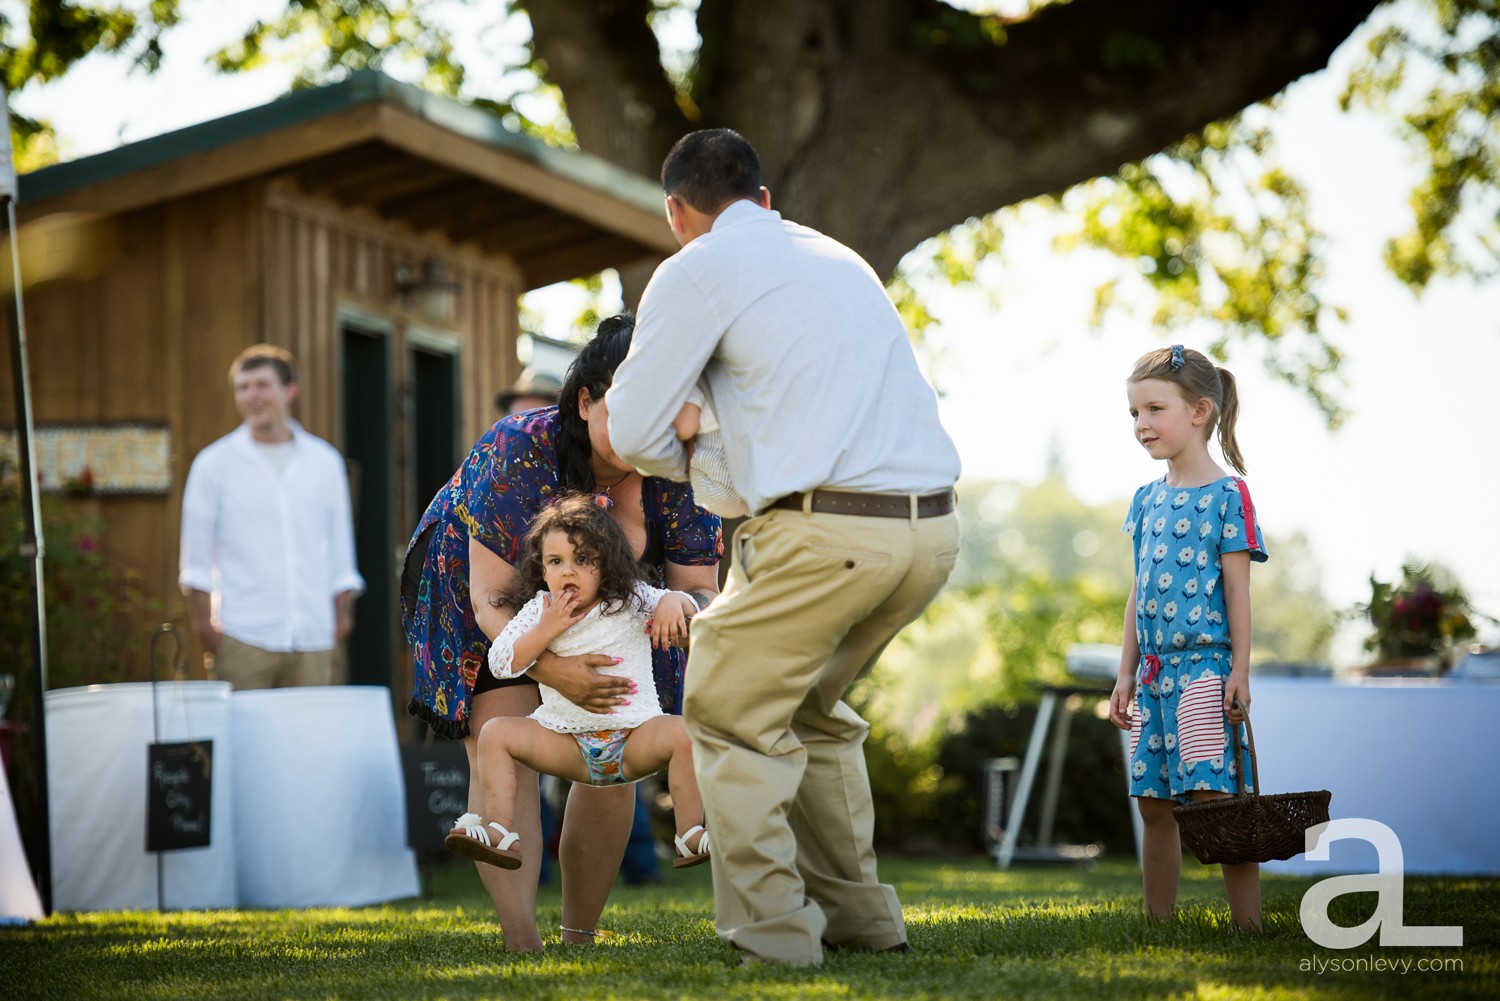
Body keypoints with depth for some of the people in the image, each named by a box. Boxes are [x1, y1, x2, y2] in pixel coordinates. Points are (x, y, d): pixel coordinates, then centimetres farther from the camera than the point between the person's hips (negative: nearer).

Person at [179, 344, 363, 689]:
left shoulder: (325, 461, 12)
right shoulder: (214, 464, 5)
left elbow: (340, 544, 14)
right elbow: (196, 560, 4)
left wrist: (342, 614, 9)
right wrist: (204, 622, -3)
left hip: (314, 638, 2)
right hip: (242, 639, -2)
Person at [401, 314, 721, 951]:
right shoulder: (519, 451, -36)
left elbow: (700, 590, -19)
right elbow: (491, 597, -35)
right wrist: (550, 669, -52)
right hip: (479, 598, -3)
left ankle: (580, 936, 7)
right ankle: (522, 945, -25)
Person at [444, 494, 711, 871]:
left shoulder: (631, 602, -1)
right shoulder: (540, 611, 1)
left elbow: (686, 606, 2)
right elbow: (501, 664, -5)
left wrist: (673, 603, -22)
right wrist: (545, 631, -17)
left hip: (634, 738, -2)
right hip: (567, 742, 2)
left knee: (682, 734, -29)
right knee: (495, 733, -14)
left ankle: (691, 836, -20)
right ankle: (500, 833, -15)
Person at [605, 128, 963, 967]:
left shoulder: (697, 270, 2)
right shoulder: (839, 257, 23)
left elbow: (633, 433, 3)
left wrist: (691, 463, 22)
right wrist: (729, 445, 35)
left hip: (828, 530, -7)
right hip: (933, 527, 7)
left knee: (731, 714, 8)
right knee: (812, 709, 25)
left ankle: (773, 933, 3)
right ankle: (858, 914, 26)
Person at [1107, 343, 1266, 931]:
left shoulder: (1227, 495, -5)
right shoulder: (1146, 500, 13)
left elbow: (1237, 590, -8)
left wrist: (1240, 672, -12)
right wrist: (1126, 674, 15)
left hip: (1205, 668, -7)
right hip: (1154, 671, 7)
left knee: (1214, 796, -12)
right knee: (1153, 805, 8)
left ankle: (1249, 925, -10)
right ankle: (1158, 926, 14)